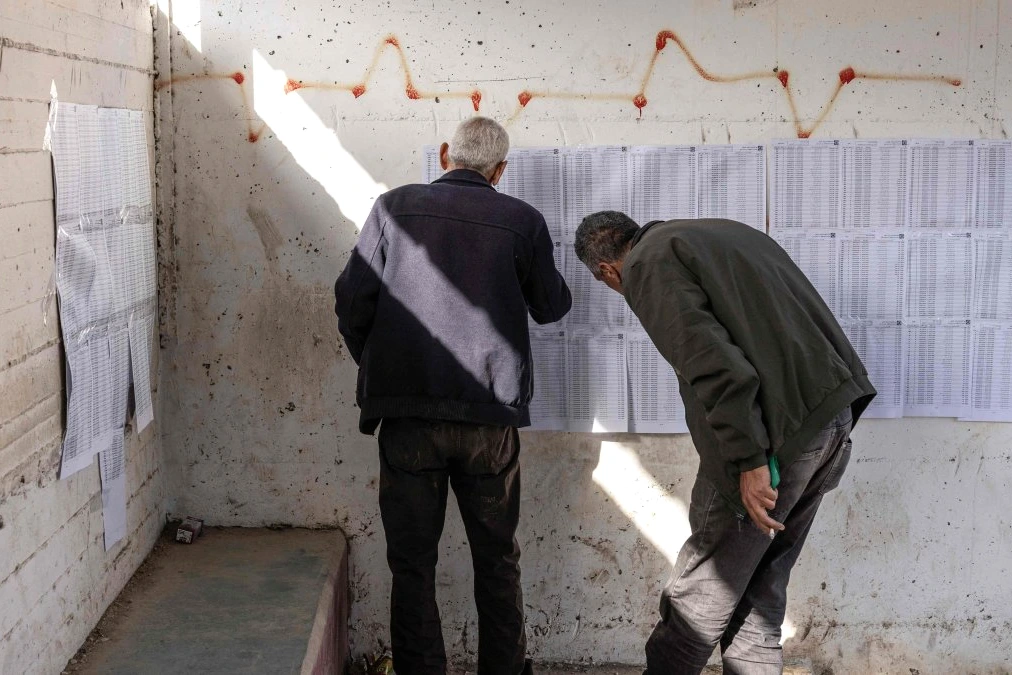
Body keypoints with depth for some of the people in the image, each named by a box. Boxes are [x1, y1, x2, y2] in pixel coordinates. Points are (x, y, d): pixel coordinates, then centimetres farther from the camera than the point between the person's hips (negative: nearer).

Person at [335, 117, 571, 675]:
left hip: (407, 415, 0)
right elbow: (550, 308, 13)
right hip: (490, 415, 1)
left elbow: (352, 300, -1)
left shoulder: (394, 207, 1)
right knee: (497, 559, 16)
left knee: (412, 564, 10)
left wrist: (375, 367, 14)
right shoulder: (522, 220, 1)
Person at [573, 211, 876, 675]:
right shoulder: (721, 233, 23)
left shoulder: (647, 264, -3)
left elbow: (711, 361, -17)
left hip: (777, 435, -9)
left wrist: (748, 461, -18)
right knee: (762, 586, 16)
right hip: (835, 413, 9)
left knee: (703, 592, 4)